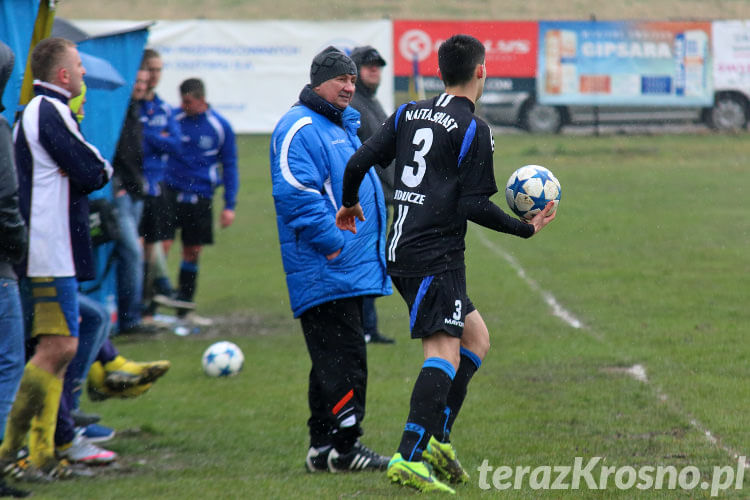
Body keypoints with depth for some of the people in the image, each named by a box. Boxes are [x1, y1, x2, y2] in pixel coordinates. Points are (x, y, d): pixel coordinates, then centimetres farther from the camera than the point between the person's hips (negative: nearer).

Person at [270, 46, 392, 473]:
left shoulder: (345, 125, 22)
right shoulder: (301, 129, -11)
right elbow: (297, 193, -22)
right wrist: (332, 242, -22)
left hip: (350, 269, 10)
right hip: (327, 273, -10)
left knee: (335, 359, 12)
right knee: (344, 356, -11)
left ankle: (324, 447, 17)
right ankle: (343, 446, -9)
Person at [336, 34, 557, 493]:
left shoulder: (409, 113, 13)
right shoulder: (474, 130, -7)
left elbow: (359, 163, 9)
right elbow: (475, 205, -11)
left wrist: (350, 205, 28)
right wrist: (526, 228, 1)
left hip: (401, 249, 8)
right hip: (436, 256, -8)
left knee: (476, 336, 18)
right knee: (444, 351, -14)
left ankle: (439, 438, 9)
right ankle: (410, 458, -28)